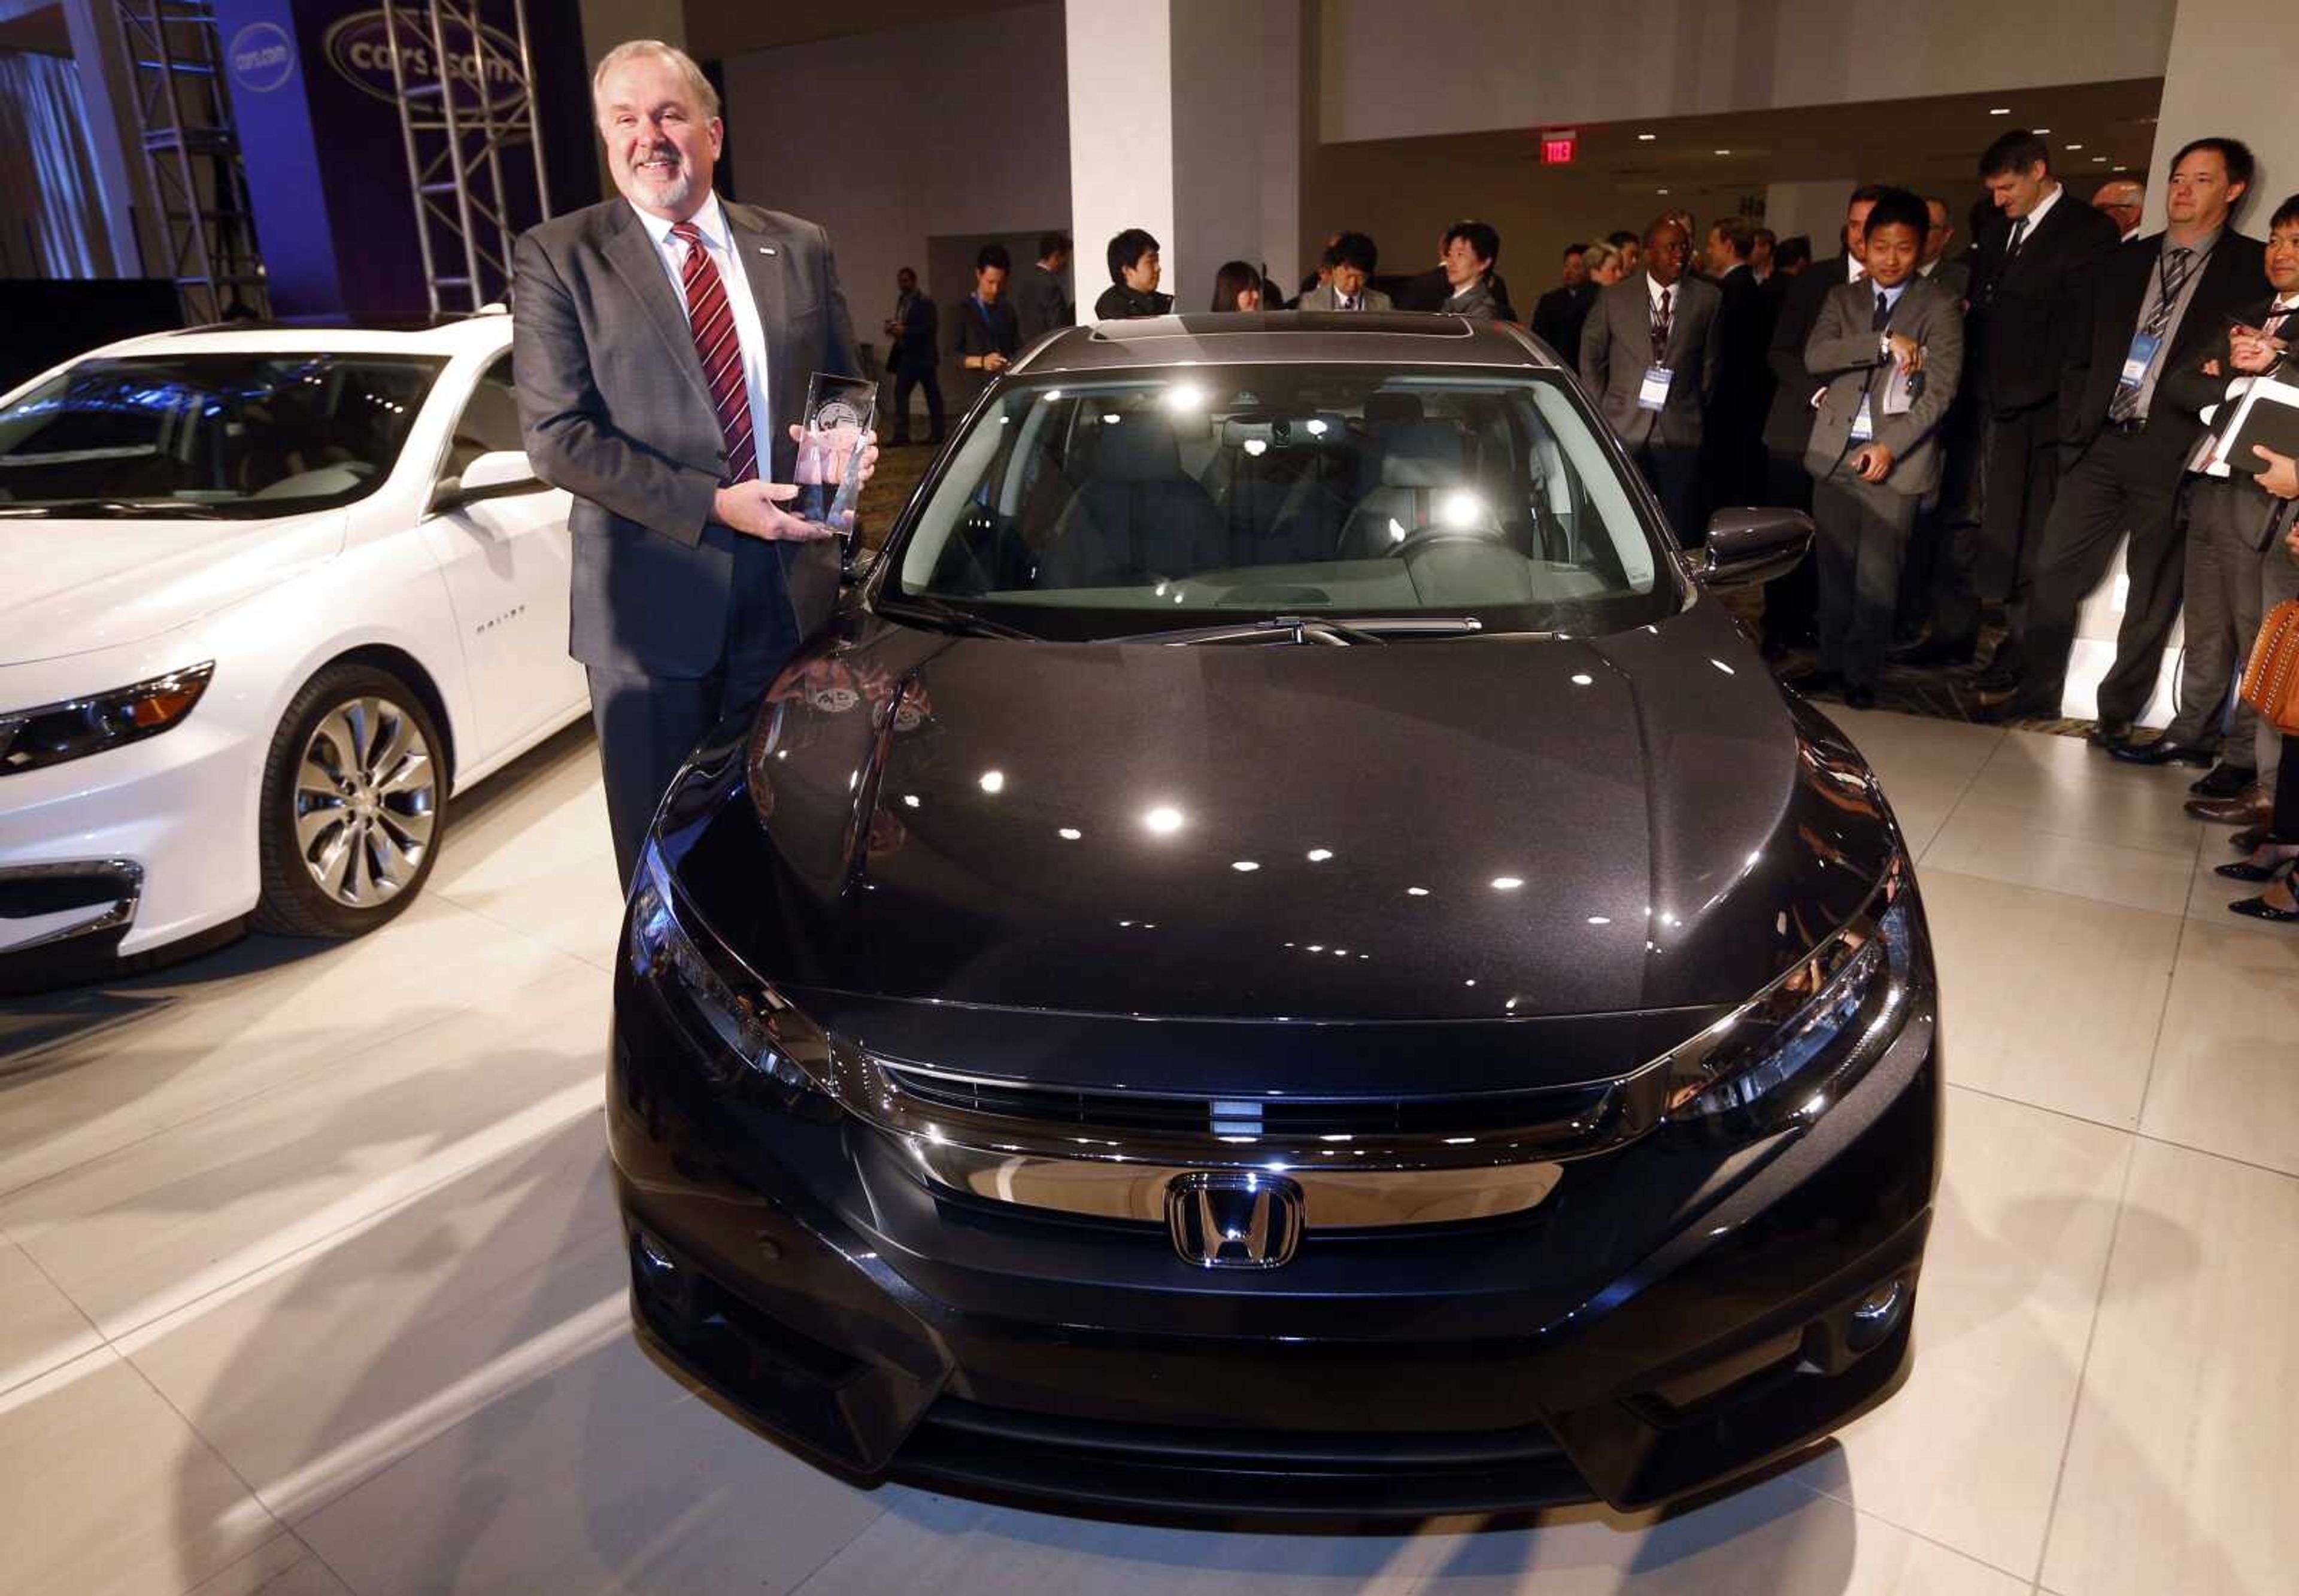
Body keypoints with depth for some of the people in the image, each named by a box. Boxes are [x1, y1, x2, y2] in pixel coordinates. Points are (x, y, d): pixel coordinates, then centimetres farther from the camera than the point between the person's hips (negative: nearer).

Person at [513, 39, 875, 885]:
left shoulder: (800, 248, 9)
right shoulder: (557, 256, -2)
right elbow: (556, 435, -9)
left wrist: (846, 445, -8)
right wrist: (712, 505, -19)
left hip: (793, 589, 3)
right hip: (654, 597, -2)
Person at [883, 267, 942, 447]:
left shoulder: (925, 303, -9)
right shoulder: (902, 301, 14)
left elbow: (930, 328, -17)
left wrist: (905, 331, -23)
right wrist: (894, 327, -1)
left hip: (923, 357, -7)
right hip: (906, 356, 7)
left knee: (932, 395, 1)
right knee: (900, 392, 1)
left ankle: (938, 435, 5)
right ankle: (901, 435, 4)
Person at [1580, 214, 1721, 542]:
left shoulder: (1707, 299, 6)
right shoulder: (1614, 297, 4)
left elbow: (1710, 361, 13)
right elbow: (1590, 358, 12)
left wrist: (1697, 407, 9)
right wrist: (1600, 413, 8)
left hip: (1680, 432, 1)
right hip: (1624, 430, 0)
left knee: (1680, 532, 1)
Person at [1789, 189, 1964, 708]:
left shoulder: (1940, 306, 2)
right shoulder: (1841, 298, 11)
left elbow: (1941, 390, -5)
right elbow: (1814, 357, -6)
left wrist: (1892, 447, -15)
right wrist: (1885, 344, -16)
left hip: (1897, 458, -3)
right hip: (1835, 451, 3)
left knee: (1877, 574, -1)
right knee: (1834, 566, 8)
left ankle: (1862, 674, 9)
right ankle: (1831, 661, 19)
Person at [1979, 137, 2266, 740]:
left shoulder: (2254, 266, 2)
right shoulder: (2124, 261, 14)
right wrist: (2075, 423, 6)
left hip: (2174, 453, -3)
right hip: (2103, 443, 4)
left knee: (2152, 593, 4)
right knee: (2054, 569, 2)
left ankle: (2119, 711, 14)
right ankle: (2036, 686, 16)